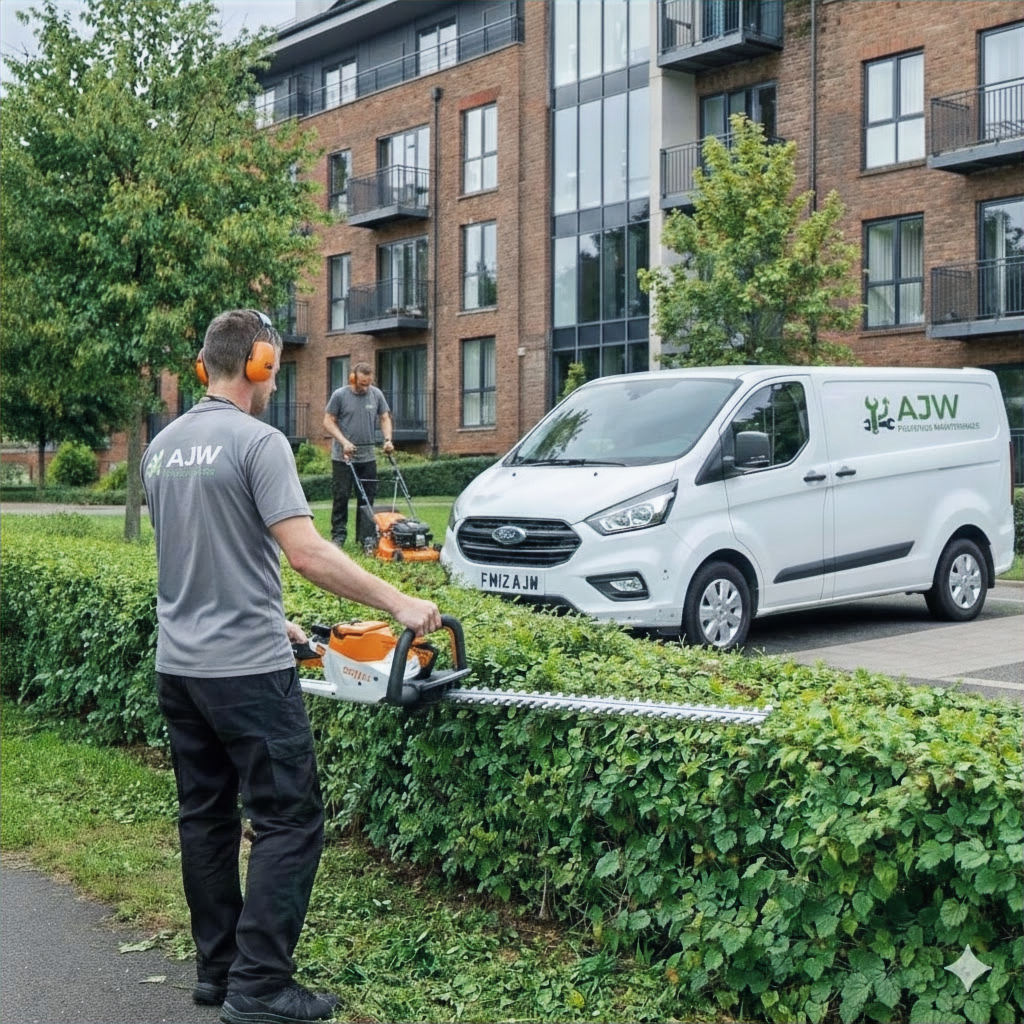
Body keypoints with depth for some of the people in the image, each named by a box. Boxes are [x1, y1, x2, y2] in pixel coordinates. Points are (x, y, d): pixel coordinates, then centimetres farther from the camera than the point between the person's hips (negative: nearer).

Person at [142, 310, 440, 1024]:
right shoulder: (258, 442, -14)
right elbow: (306, 553, -22)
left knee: (206, 817, 14)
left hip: (178, 664, 8)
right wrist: (399, 603, -16)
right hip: (247, 671, -8)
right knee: (290, 820, -2)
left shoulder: (162, 448, 11)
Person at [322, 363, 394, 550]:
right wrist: (344, 442, -13)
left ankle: (365, 537, 12)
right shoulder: (339, 395, -4)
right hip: (342, 457, -4)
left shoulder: (376, 394, 6)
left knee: (368, 497, 6)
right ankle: (338, 535, 5)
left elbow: (385, 418, 12)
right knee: (341, 496, -2)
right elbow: (328, 422, -3)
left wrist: (387, 439, -4)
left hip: (368, 457, 4)